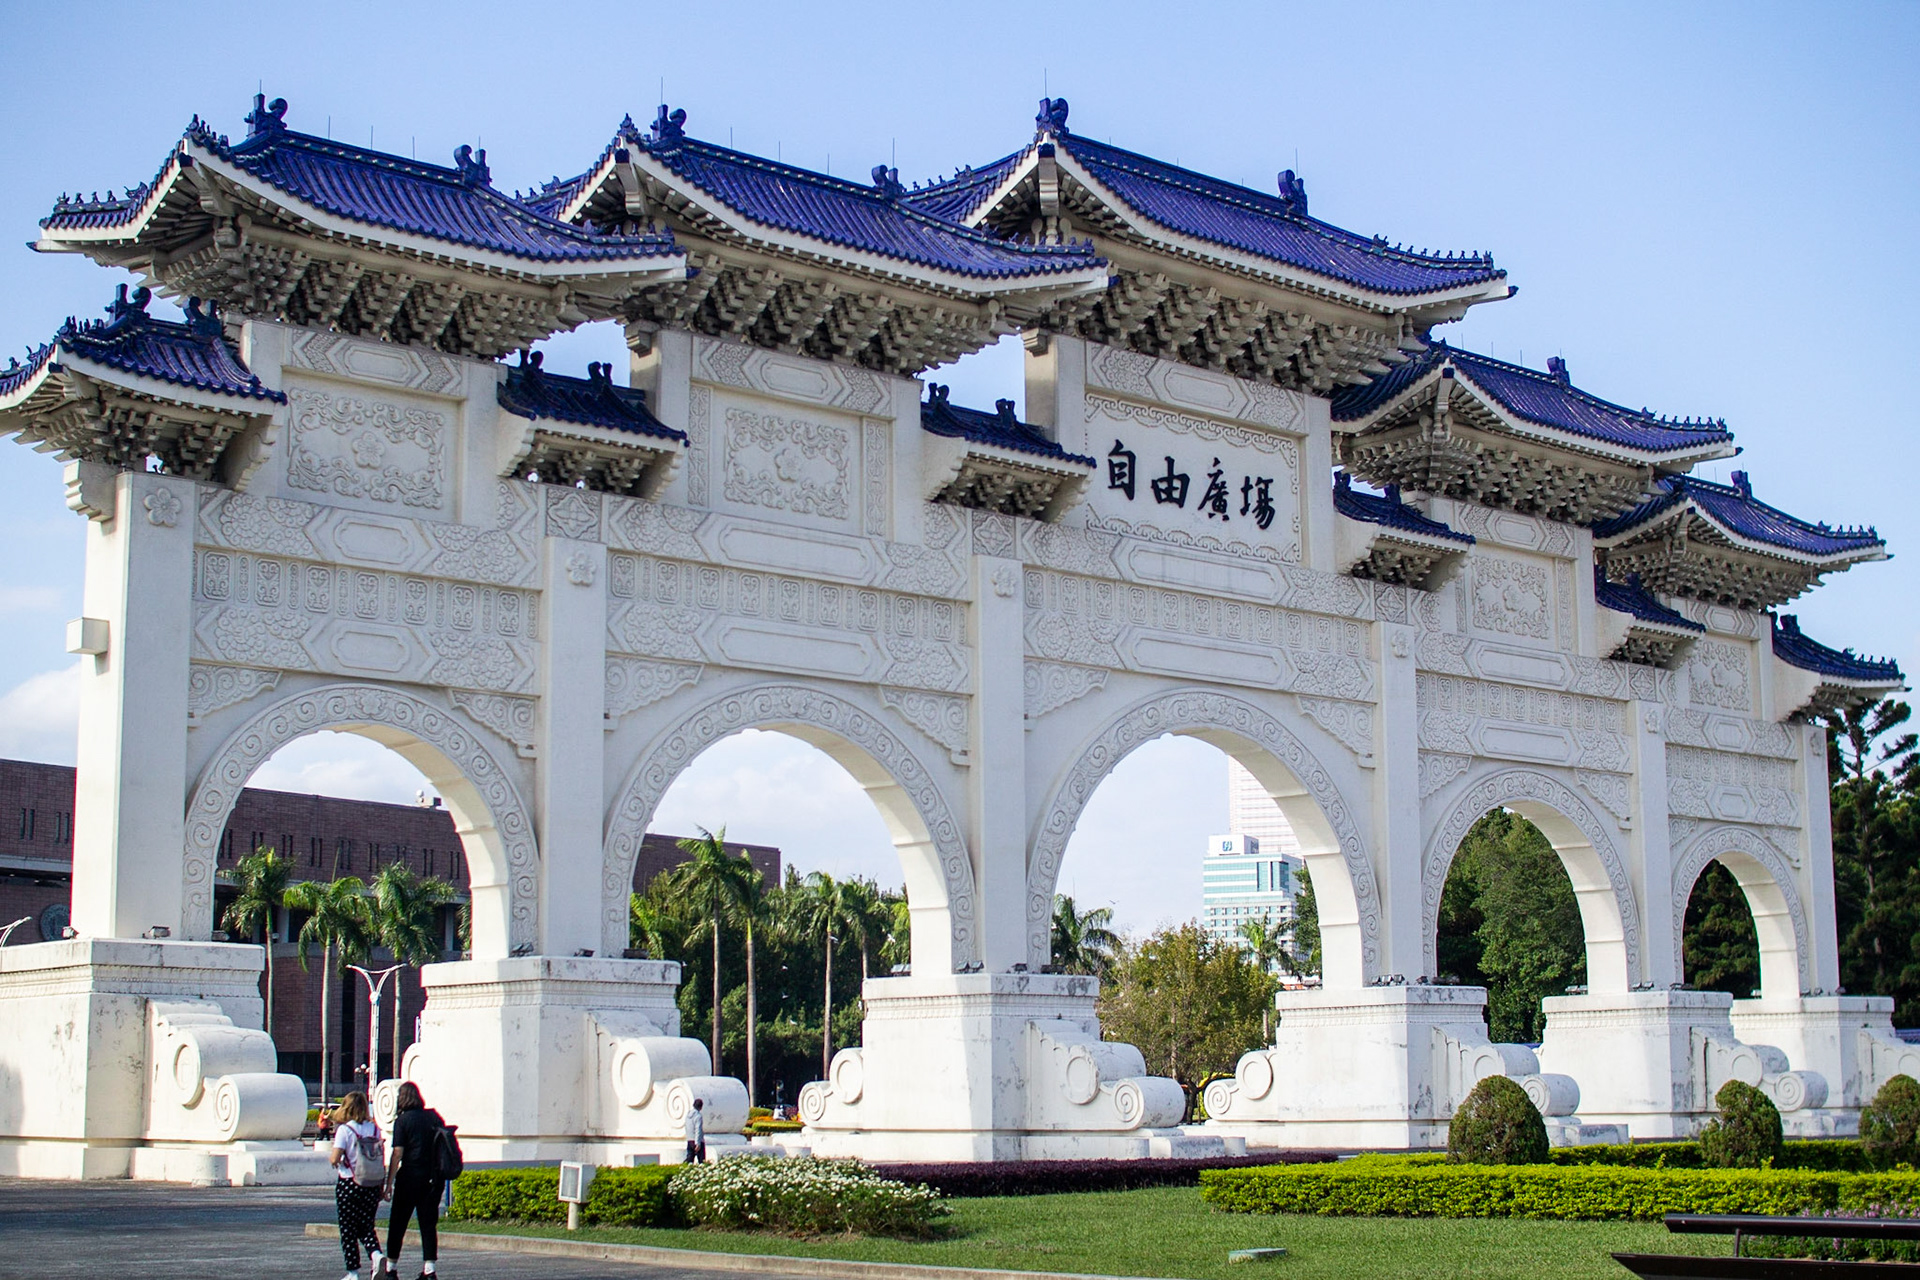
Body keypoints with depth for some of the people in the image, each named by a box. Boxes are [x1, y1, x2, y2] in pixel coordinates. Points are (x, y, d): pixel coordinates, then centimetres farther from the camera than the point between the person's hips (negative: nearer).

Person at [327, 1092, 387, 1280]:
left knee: (348, 1230, 7)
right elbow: (381, 1159, 4)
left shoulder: (344, 1130, -9)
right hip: (372, 1186, 4)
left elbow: (334, 1159, -16)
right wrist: (384, 1187, 11)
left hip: (349, 1185, -4)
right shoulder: (375, 1129, 3)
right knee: (366, 1227, 14)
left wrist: (331, 1156, 7)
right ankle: (376, 1254, -12)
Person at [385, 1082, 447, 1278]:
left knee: (397, 1223, 8)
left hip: (410, 1176, -4)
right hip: (433, 1178, 4)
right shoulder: (434, 1117, 7)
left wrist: (389, 1182, -9)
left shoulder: (403, 1120, -7)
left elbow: (398, 1154, -11)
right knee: (429, 1223, 7)